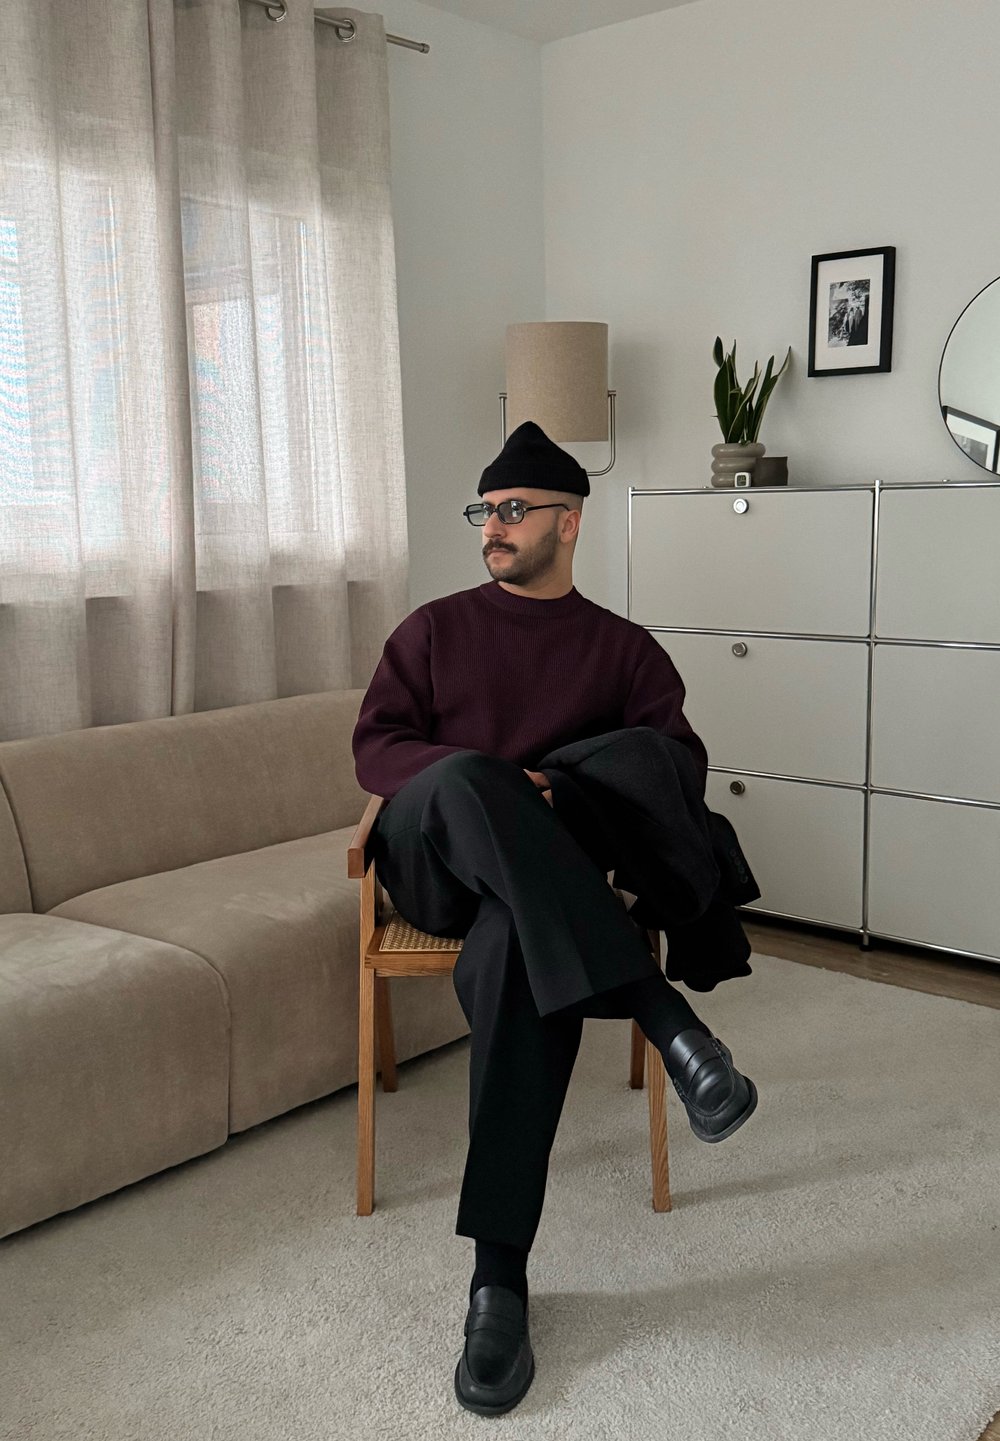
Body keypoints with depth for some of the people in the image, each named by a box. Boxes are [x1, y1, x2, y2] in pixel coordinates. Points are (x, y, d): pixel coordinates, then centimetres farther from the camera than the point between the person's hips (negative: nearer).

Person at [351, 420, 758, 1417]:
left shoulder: (625, 649, 16)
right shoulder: (435, 629, 16)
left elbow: (679, 763, 7)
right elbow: (373, 748, 7)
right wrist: (485, 784, -13)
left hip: (543, 878, 0)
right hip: (433, 860, 1)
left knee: (513, 953, -38)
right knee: (460, 782, -36)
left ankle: (499, 1274, -32)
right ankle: (659, 1012, -40)